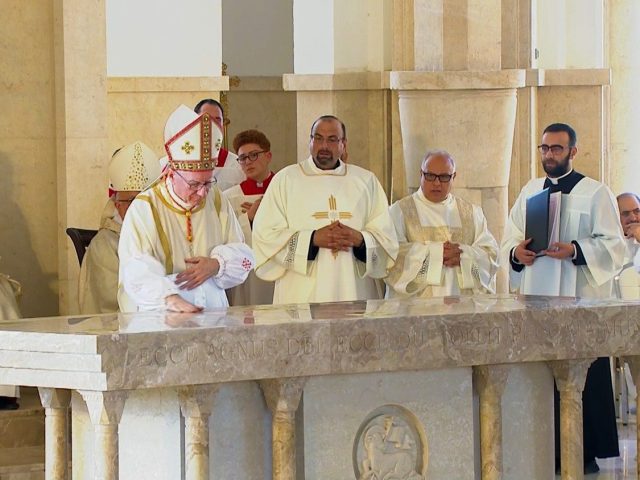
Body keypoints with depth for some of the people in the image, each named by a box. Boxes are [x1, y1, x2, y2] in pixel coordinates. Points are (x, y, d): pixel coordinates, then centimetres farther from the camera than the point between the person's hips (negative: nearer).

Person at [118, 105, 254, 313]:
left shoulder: (216, 200, 12)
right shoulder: (144, 208, -3)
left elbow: (243, 256, 16)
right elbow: (137, 272, -16)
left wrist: (217, 265, -7)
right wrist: (169, 298, -34)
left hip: (213, 313, 4)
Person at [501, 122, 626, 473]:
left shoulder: (594, 193, 0)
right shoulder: (529, 191, 15)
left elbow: (612, 245, -6)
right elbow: (510, 238, 16)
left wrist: (574, 250, -20)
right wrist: (516, 253, -7)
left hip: (579, 300, -5)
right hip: (536, 299, 5)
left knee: (581, 377, -5)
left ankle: (586, 453, 0)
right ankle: (548, 449, 8)